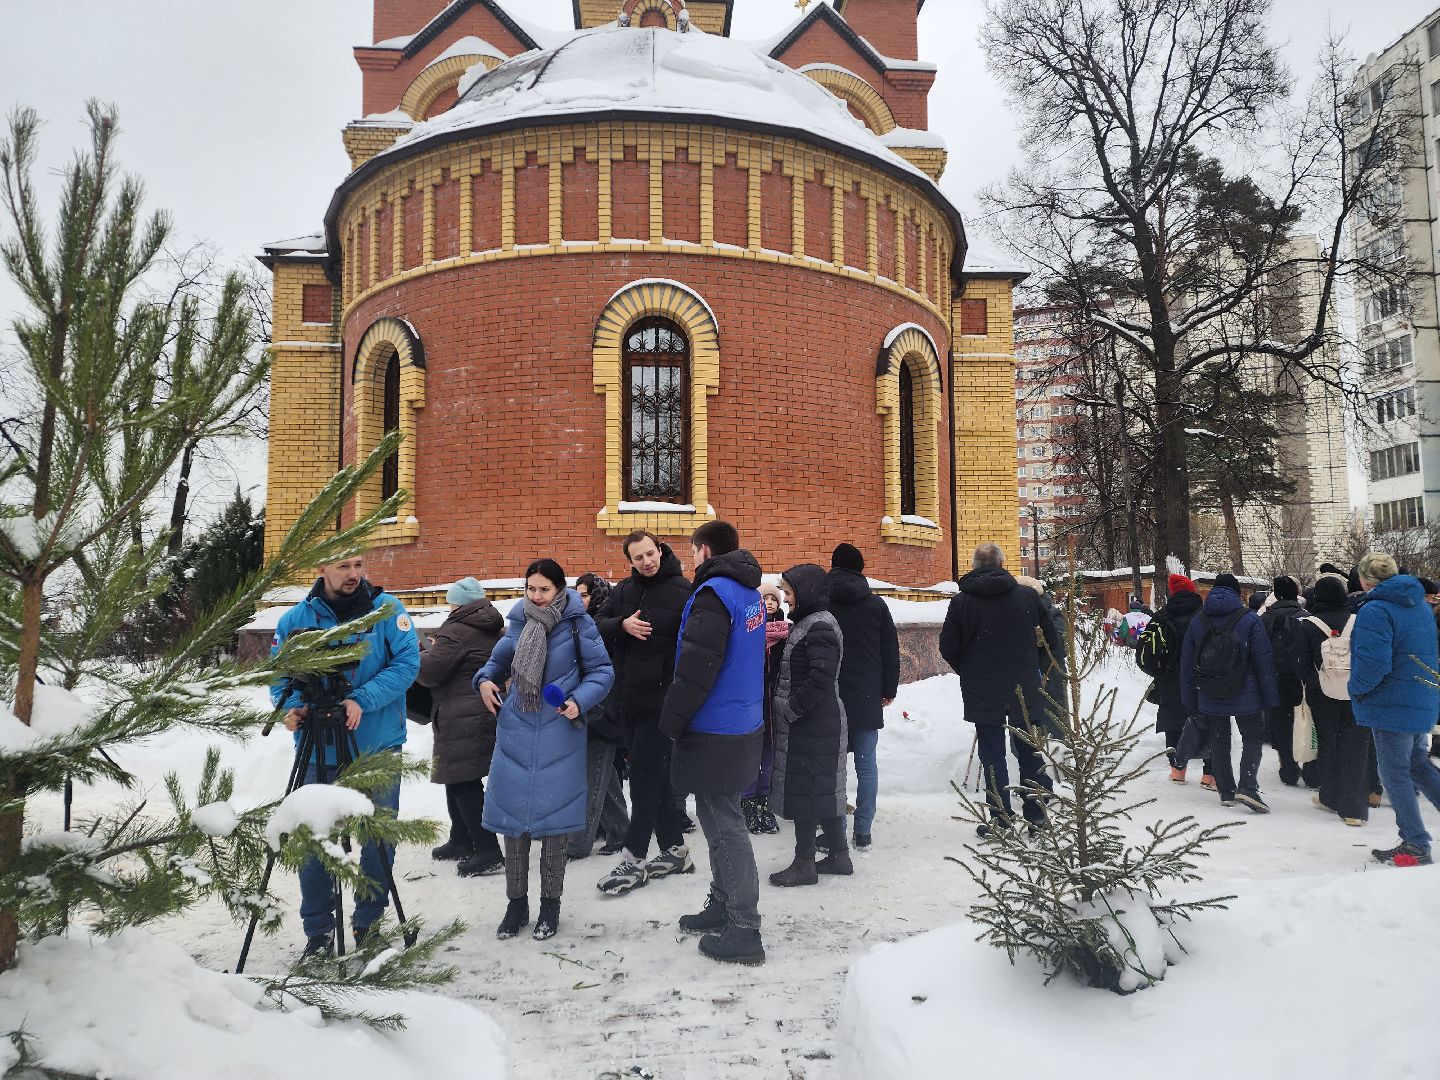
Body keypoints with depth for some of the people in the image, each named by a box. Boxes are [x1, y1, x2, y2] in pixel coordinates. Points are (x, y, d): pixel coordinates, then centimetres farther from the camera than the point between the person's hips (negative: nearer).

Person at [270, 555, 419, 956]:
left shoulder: (387, 609, -5)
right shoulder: (296, 619, 0)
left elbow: (407, 662, -11)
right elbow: (281, 675, 5)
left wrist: (363, 700, -22)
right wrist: (292, 706, -15)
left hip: (379, 747, -1)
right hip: (319, 751, 1)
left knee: (379, 840, 9)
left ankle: (370, 923, 28)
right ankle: (318, 929, 25)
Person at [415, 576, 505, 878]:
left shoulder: (457, 631, -14)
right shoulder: (493, 630, 14)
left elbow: (429, 672, -15)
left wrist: (420, 653, 7)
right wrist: (437, 651, 20)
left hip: (463, 721, -10)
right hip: (487, 715, 10)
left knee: (462, 784, -5)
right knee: (458, 780, 20)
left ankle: (488, 852, -5)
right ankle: (461, 842, 29)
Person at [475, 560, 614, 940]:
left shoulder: (577, 623, -7)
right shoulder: (517, 622, 5)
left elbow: (603, 672, -3)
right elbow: (499, 660, 19)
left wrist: (580, 700, -19)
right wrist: (485, 679, -2)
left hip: (559, 737, -3)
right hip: (516, 734, 3)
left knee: (554, 817, 5)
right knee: (513, 815, 5)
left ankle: (550, 904, 23)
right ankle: (516, 903, 22)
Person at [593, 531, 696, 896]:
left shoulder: (682, 591, -8)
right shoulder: (623, 591, 10)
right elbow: (597, 626, 7)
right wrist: (622, 625, -13)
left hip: (660, 699, -7)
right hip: (630, 698, 7)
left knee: (645, 775, -3)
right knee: (653, 774, 14)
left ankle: (634, 857, 7)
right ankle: (674, 849, 26)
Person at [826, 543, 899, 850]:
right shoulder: (876, 604, 4)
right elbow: (891, 652, 6)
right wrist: (888, 690, 14)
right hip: (867, 698, 1)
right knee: (866, 763, 7)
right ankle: (863, 831, 7)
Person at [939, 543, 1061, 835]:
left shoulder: (961, 601, -7)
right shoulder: (1028, 596, -2)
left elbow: (947, 647, -2)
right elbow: (1052, 639, 5)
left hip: (982, 693, -1)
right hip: (1025, 690, 2)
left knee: (993, 755, 6)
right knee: (1030, 751, 13)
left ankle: (1000, 819, 6)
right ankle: (1036, 814, 18)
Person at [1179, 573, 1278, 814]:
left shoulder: (1197, 621, 3)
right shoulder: (1250, 620, -7)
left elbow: (1186, 663, 6)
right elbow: (1264, 661, -8)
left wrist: (1190, 701, 12)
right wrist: (1270, 698, -1)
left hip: (1209, 698, 3)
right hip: (1245, 697, -3)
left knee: (1219, 742, 15)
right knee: (1253, 738, 9)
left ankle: (1226, 791, 16)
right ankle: (1247, 787, -8)